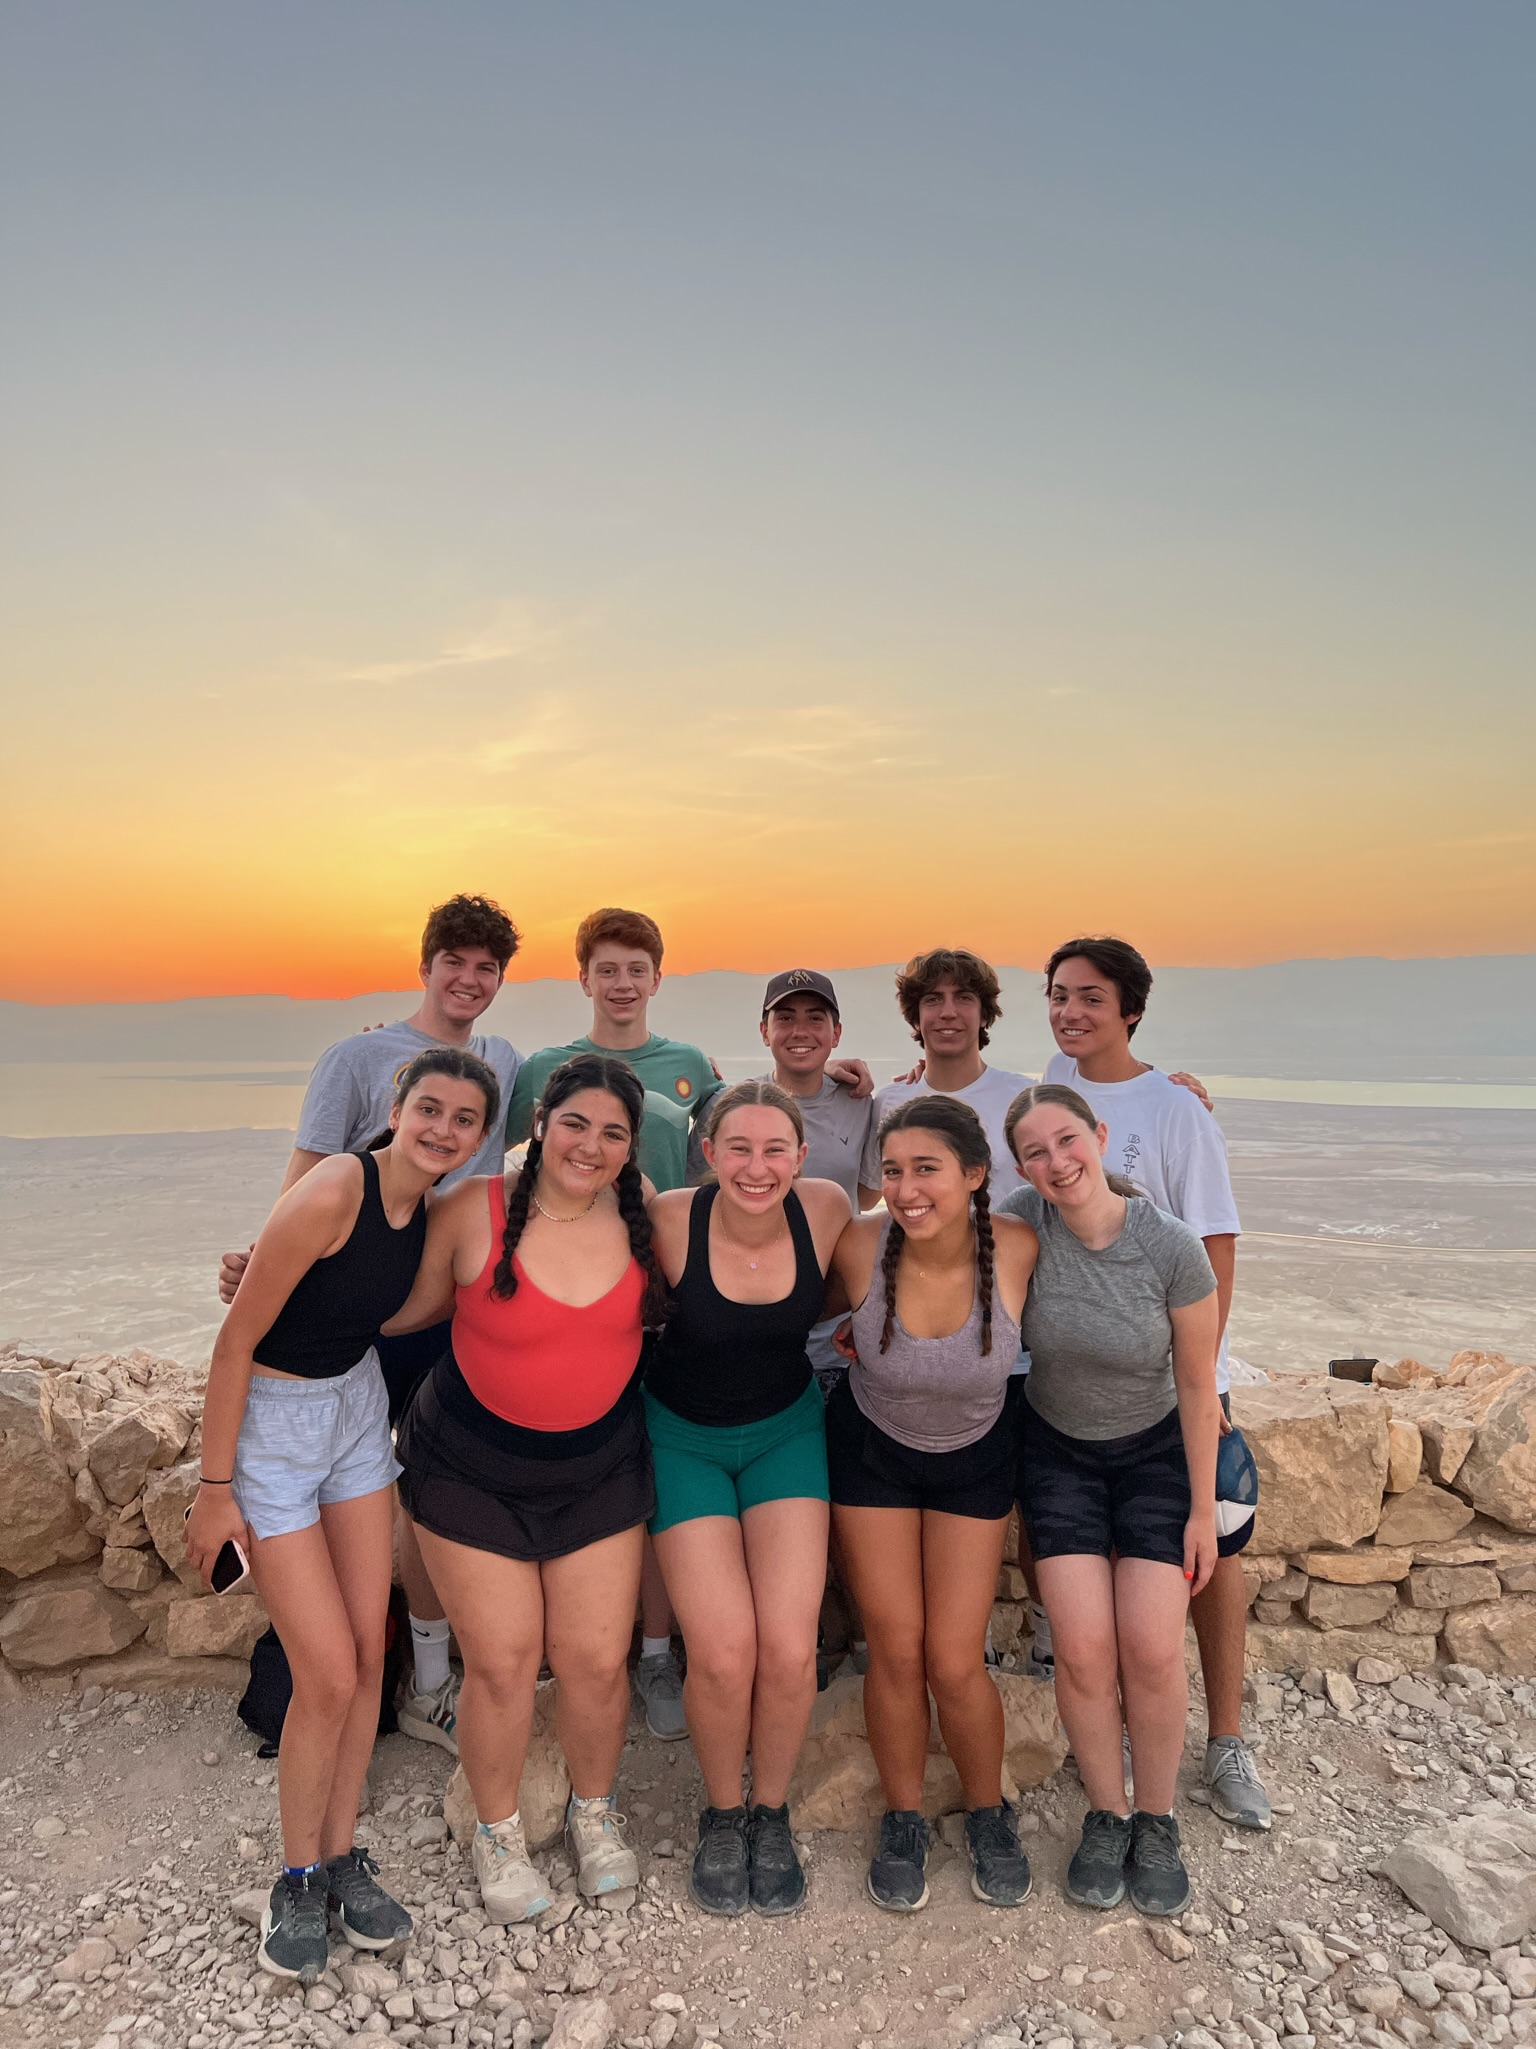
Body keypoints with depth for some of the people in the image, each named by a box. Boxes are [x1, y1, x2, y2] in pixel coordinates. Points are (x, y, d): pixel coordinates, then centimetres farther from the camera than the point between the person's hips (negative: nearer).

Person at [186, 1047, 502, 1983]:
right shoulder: (331, 1195, -27)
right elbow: (236, 1341, -20)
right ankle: (299, 1880, 23)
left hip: (360, 1412, 6)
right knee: (329, 1675, -2)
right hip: (271, 1424, -6)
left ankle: (342, 1855, 30)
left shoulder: (430, 1207, -5)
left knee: (368, 1651, 9)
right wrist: (214, 1488, -15)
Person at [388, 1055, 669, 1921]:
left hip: (599, 1472, 2)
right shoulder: (473, 1213, -17)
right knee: (502, 1661, 3)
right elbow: (405, 1308, -4)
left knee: (598, 1660, 5)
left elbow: (690, 1302, 10)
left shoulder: (641, 1215, -8)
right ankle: (498, 1831, 34)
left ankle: (595, 1810, 37)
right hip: (471, 1470, -2)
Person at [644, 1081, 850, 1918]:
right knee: (723, 1652, -10)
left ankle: (772, 1813, 22)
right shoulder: (670, 1220, -25)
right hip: (684, 1434, -1)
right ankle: (721, 1815, 22)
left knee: (790, 1647, -8)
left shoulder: (826, 1209, -18)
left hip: (785, 1430, 2)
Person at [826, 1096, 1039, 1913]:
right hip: (870, 1452, 0)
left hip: (973, 1462, 0)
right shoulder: (859, 1248, -28)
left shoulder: (1017, 1251, -29)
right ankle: (904, 1819, 31)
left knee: (955, 1661, 2)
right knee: (895, 1648, 5)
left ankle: (989, 1815, 31)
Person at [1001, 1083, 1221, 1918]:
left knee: (1152, 1650, -9)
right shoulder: (1023, 1222, -20)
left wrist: (1203, 1508, -4)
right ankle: (1107, 1815, 18)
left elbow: (1196, 1385, -10)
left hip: (1154, 1452, -1)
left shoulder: (1173, 1247, -22)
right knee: (1084, 1648, -8)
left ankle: (1157, 1823, 19)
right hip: (1056, 1450, 1)